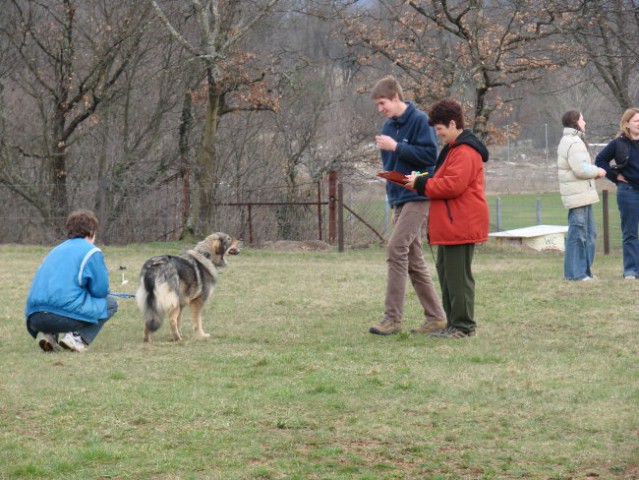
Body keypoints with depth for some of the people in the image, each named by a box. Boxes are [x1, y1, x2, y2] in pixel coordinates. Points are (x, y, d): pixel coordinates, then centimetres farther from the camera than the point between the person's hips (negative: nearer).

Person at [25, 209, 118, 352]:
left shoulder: (56, 250, 25)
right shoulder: (91, 251, 4)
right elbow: (101, 290, 2)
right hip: (65, 313, -7)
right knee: (110, 303, 15)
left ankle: (48, 334, 10)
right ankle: (77, 338, -6)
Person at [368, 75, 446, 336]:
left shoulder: (420, 121, -10)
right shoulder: (389, 127, 14)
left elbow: (430, 155, -19)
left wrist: (396, 147, -20)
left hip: (418, 198, -9)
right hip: (400, 201, 9)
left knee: (396, 250, -17)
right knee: (413, 261, 8)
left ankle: (393, 318, -17)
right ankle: (435, 317, 15)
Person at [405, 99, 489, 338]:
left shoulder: (464, 152, -16)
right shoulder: (454, 149, 20)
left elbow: (453, 185, -24)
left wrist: (421, 183, -14)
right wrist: (422, 181, 9)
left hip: (460, 225, -11)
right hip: (450, 225, 11)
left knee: (458, 275, -7)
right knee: (446, 271, 14)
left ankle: (463, 325, -2)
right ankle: (454, 323, 20)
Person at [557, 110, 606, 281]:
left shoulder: (568, 141, 20)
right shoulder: (574, 143, -15)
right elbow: (581, 169, -23)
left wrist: (594, 171, 7)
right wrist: (597, 171, -7)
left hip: (582, 194, 11)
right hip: (579, 194, -11)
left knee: (589, 233, 15)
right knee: (578, 233, -7)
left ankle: (584, 270, 19)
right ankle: (575, 272, -4)